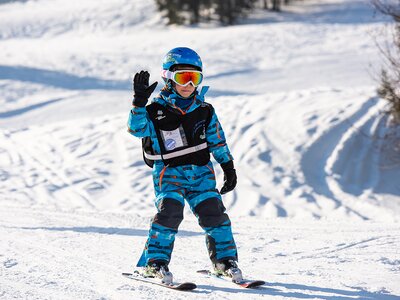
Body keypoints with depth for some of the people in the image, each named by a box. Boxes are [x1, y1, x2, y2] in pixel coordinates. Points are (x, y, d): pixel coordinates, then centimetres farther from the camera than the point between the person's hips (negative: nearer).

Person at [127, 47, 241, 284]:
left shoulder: (204, 110, 9)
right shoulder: (157, 111, -3)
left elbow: (218, 141, 17)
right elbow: (137, 129, -17)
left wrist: (228, 167, 14)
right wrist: (140, 102, -30)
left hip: (201, 170, 3)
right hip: (169, 171, -3)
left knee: (213, 211, -5)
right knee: (170, 210, -21)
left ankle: (225, 259, 10)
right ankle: (155, 262, -13)